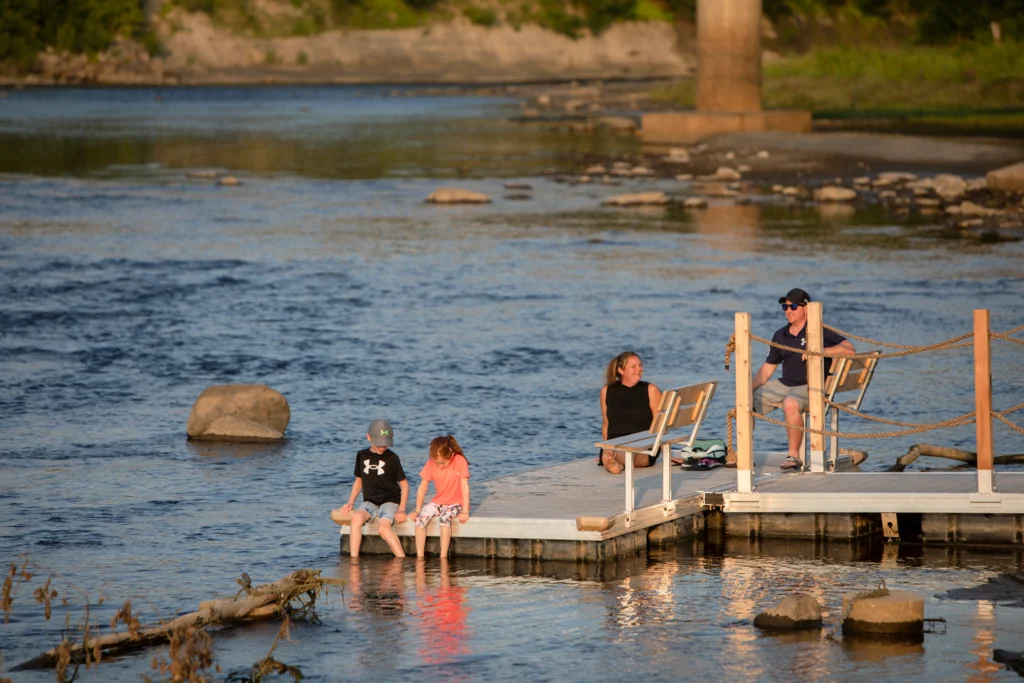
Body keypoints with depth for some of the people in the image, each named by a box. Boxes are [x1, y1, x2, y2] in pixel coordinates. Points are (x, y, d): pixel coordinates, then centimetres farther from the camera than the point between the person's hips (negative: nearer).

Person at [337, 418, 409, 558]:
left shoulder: (392, 458, -3)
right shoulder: (362, 456, 7)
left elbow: (404, 484, 1)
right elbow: (359, 481, 18)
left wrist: (401, 509, -10)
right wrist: (350, 502, 4)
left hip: (390, 501, -3)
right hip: (370, 502, 3)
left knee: (383, 527, -34)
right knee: (356, 517, -31)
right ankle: (353, 559, -30)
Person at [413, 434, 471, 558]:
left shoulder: (460, 461, -15)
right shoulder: (431, 463, -6)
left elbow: (464, 487, -17)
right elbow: (422, 487, -1)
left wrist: (465, 512, -20)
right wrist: (417, 510, -6)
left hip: (456, 503, -4)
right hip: (438, 502, 4)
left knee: (445, 518, -35)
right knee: (421, 518, -25)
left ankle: (443, 557, -33)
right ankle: (419, 557, -25)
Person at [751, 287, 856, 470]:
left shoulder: (819, 331, -6)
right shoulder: (780, 335, 12)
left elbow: (850, 349, -18)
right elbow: (767, 369, 16)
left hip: (809, 387, -7)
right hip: (783, 385, 7)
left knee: (790, 403, -38)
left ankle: (794, 455, -29)